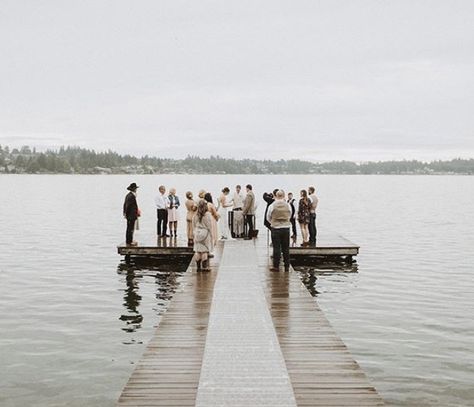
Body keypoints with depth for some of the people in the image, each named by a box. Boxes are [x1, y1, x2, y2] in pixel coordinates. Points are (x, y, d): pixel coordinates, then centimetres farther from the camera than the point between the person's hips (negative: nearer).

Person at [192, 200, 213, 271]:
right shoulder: (207, 214, -10)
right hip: (205, 234, -4)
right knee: (205, 251, 1)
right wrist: (211, 235, 2)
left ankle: (198, 267, 12)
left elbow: (193, 226, 8)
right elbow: (210, 226, -7)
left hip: (197, 234, 4)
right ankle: (204, 267, 2)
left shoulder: (195, 215, 1)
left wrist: (193, 236, 17)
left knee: (197, 251, 8)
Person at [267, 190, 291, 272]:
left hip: (276, 228, -2)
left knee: (276, 248, 3)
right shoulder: (288, 205, -2)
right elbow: (289, 216, 8)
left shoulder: (272, 206, -8)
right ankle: (287, 266, 12)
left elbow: (268, 218, 3)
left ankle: (276, 266, 5)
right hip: (286, 228, 2)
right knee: (286, 248, 9)